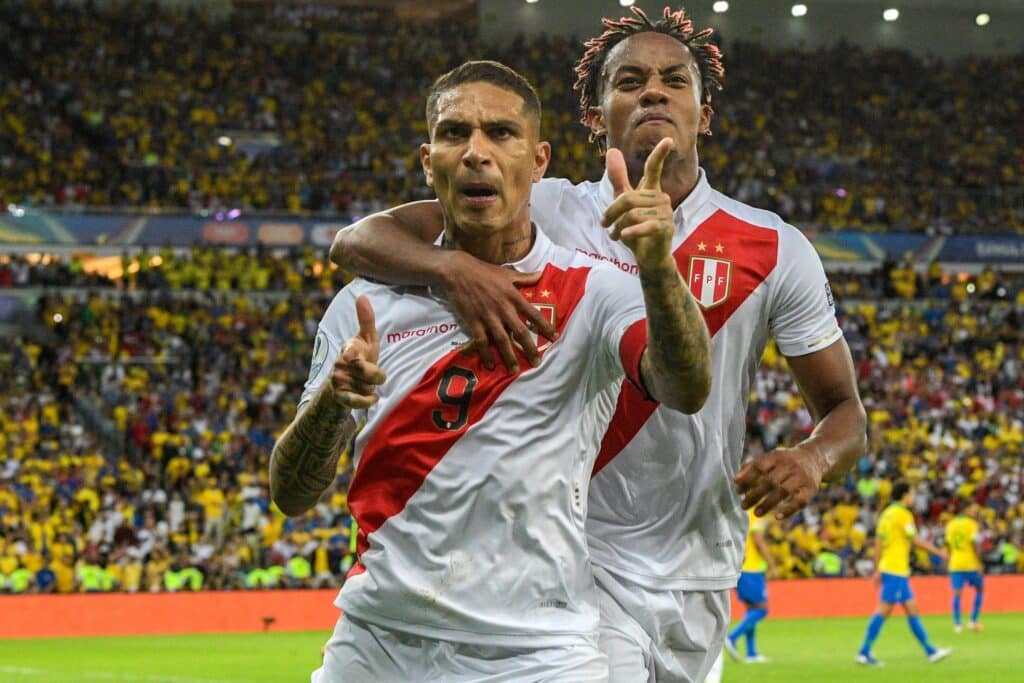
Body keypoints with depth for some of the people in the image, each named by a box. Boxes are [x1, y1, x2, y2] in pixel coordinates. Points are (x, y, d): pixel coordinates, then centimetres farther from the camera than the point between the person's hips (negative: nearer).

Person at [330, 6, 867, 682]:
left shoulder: (775, 249, 1)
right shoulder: (547, 215, -4)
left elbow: (845, 410, 7)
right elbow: (357, 241, -10)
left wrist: (813, 459, -18)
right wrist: (455, 266, -32)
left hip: (700, 572, 3)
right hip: (581, 561, -3)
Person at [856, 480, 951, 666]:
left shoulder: (886, 513, 14)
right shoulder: (903, 514, -12)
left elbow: (878, 543, 15)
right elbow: (916, 541, -13)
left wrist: (878, 570, 18)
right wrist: (939, 552, -3)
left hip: (887, 567, 10)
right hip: (897, 569, -10)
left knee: (912, 609, 11)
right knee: (884, 610, -9)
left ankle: (930, 651, 14)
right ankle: (864, 652, -10)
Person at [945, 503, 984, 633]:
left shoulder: (951, 524, 9)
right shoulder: (971, 524, -8)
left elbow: (948, 543, 10)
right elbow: (974, 544, -14)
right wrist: (980, 563, -11)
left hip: (955, 564, 4)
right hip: (971, 563, -4)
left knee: (957, 593, 4)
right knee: (980, 589, 13)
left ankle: (957, 624, -5)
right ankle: (973, 621, 8)